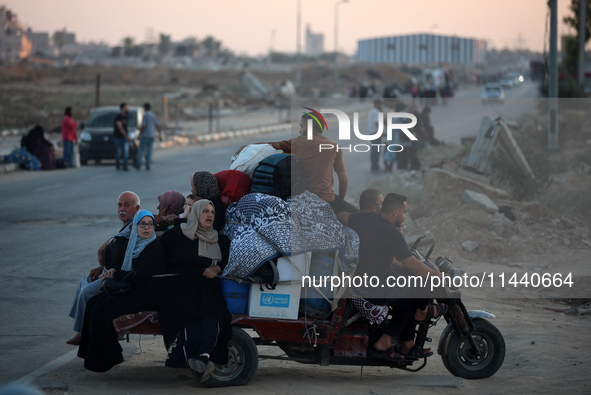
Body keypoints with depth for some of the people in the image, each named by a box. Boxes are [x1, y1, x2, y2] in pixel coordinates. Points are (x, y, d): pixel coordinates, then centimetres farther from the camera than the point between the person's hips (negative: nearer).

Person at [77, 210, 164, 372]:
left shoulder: (155, 248, -14)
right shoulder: (134, 244, 12)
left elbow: (139, 275, -19)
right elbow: (125, 264, 26)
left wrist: (115, 274, -6)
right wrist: (114, 270, 3)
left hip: (146, 296, -9)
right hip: (132, 290, 9)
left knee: (103, 310, -20)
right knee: (93, 303, -2)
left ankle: (105, 358, -8)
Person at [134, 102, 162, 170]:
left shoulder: (145, 115, -11)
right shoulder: (153, 115, 10)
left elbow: (143, 126, -16)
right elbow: (157, 126, 10)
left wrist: (140, 135, -9)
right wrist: (160, 135, 16)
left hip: (145, 136, -6)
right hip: (152, 136, 6)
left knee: (141, 150, 0)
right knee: (149, 151, 5)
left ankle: (138, 165, -2)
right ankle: (147, 166, -1)